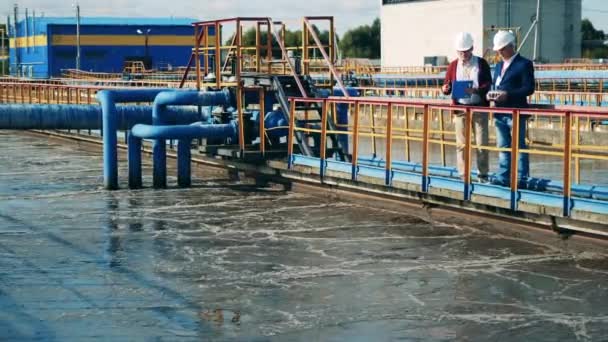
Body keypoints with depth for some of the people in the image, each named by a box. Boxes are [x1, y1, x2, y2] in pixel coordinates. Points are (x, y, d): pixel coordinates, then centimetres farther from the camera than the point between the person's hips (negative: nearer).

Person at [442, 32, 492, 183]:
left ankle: (482, 174, 7)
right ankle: (463, 174, 10)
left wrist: (476, 90, -22)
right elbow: (447, 86, 11)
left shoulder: (481, 63, 3)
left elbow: (488, 85, -3)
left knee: (481, 142, -1)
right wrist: (445, 89, -14)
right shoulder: (453, 65, 9)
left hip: (479, 107, -1)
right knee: (461, 143, 3)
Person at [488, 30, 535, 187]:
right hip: (500, 113, 7)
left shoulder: (524, 64, -6)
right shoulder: (499, 65, 18)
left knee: (519, 147, -2)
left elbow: (529, 88, -12)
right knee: (503, 147, 11)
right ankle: (503, 177, 16)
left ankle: (521, 179, 1)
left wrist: (507, 95, -20)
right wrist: (493, 95, 0)